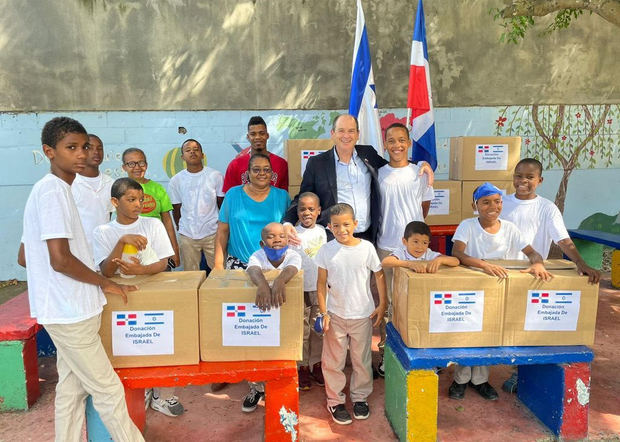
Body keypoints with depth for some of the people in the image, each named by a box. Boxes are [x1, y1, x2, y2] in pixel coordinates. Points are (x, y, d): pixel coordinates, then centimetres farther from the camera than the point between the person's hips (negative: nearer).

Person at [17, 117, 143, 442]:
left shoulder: (47, 190, 12)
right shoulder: (53, 191, -17)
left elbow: (24, 257, 17)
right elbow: (60, 258, -25)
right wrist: (106, 284, -12)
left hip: (67, 310, 9)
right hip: (70, 312, -9)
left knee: (71, 388, 18)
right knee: (108, 391, 2)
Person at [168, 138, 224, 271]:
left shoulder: (215, 176, -1)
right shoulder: (176, 180, 2)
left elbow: (222, 204, 6)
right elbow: (176, 209, 11)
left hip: (212, 232, -1)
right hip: (187, 235, 1)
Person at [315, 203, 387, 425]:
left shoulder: (366, 248, -8)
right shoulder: (327, 250, -7)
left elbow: (379, 275, 3)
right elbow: (321, 283, -2)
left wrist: (382, 305, 0)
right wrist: (324, 313, -6)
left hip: (363, 315, 0)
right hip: (335, 314, 0)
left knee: (362, 359, 14)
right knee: (333, 361, 8)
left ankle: (360, 397, 34)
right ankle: (335, 401, 26)